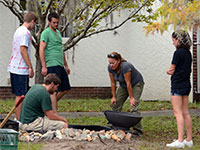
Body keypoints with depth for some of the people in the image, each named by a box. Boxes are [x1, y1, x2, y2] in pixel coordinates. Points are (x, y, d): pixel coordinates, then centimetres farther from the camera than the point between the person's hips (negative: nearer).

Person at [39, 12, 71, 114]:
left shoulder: (58, 33, 20)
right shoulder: (46, 33, -7)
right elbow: (41, 50, -14)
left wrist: (66, 65, 25)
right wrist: (43, 67, -21)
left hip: (60, 66, 9)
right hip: (52, 66, -9)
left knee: (65, 88, 9)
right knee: (54, 91, -9)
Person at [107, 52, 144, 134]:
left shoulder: (125, 66, -35)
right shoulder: (110, 68, -16)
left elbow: (128, 83, -30)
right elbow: (113, 82, -8)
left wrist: (131, 98, -24)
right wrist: (114, 97, -7)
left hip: (136, 84, -7)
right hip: (123, 85, 7)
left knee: (134, 107, -19)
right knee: (115, 104, -1)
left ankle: (138, 130, -16)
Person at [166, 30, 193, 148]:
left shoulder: (178, 52, -14)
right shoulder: (188, 53, 12)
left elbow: (172, 70, -10)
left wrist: (170, 71, 12)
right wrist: (171, 71, 4)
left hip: (178, 85, -8)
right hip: (186, 84, 8)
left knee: (178, 113, -9)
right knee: (185, 113, 11)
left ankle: (180, 141, -15)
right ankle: (189, 140, 15)